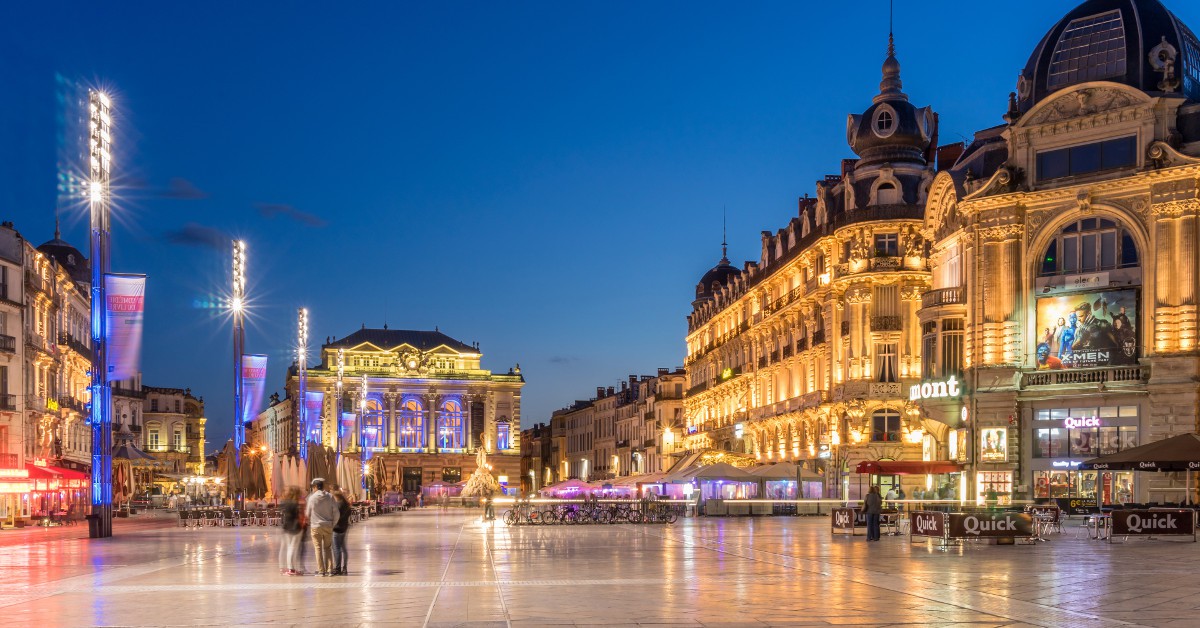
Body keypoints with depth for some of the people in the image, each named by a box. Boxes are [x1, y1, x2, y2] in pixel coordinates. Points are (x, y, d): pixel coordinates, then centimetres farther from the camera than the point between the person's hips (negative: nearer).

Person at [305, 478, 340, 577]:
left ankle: (321, 570, 2)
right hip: (328, 526, 2)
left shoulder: (312, 497, -7)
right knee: (327, 548, 13)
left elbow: (307, 514, 3)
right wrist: (333, 524, 9)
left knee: (318, 548, 4)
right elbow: (336, 512, -3)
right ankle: (329, 569, 7)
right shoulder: (330, 497, -3)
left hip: (316, 526, -2)